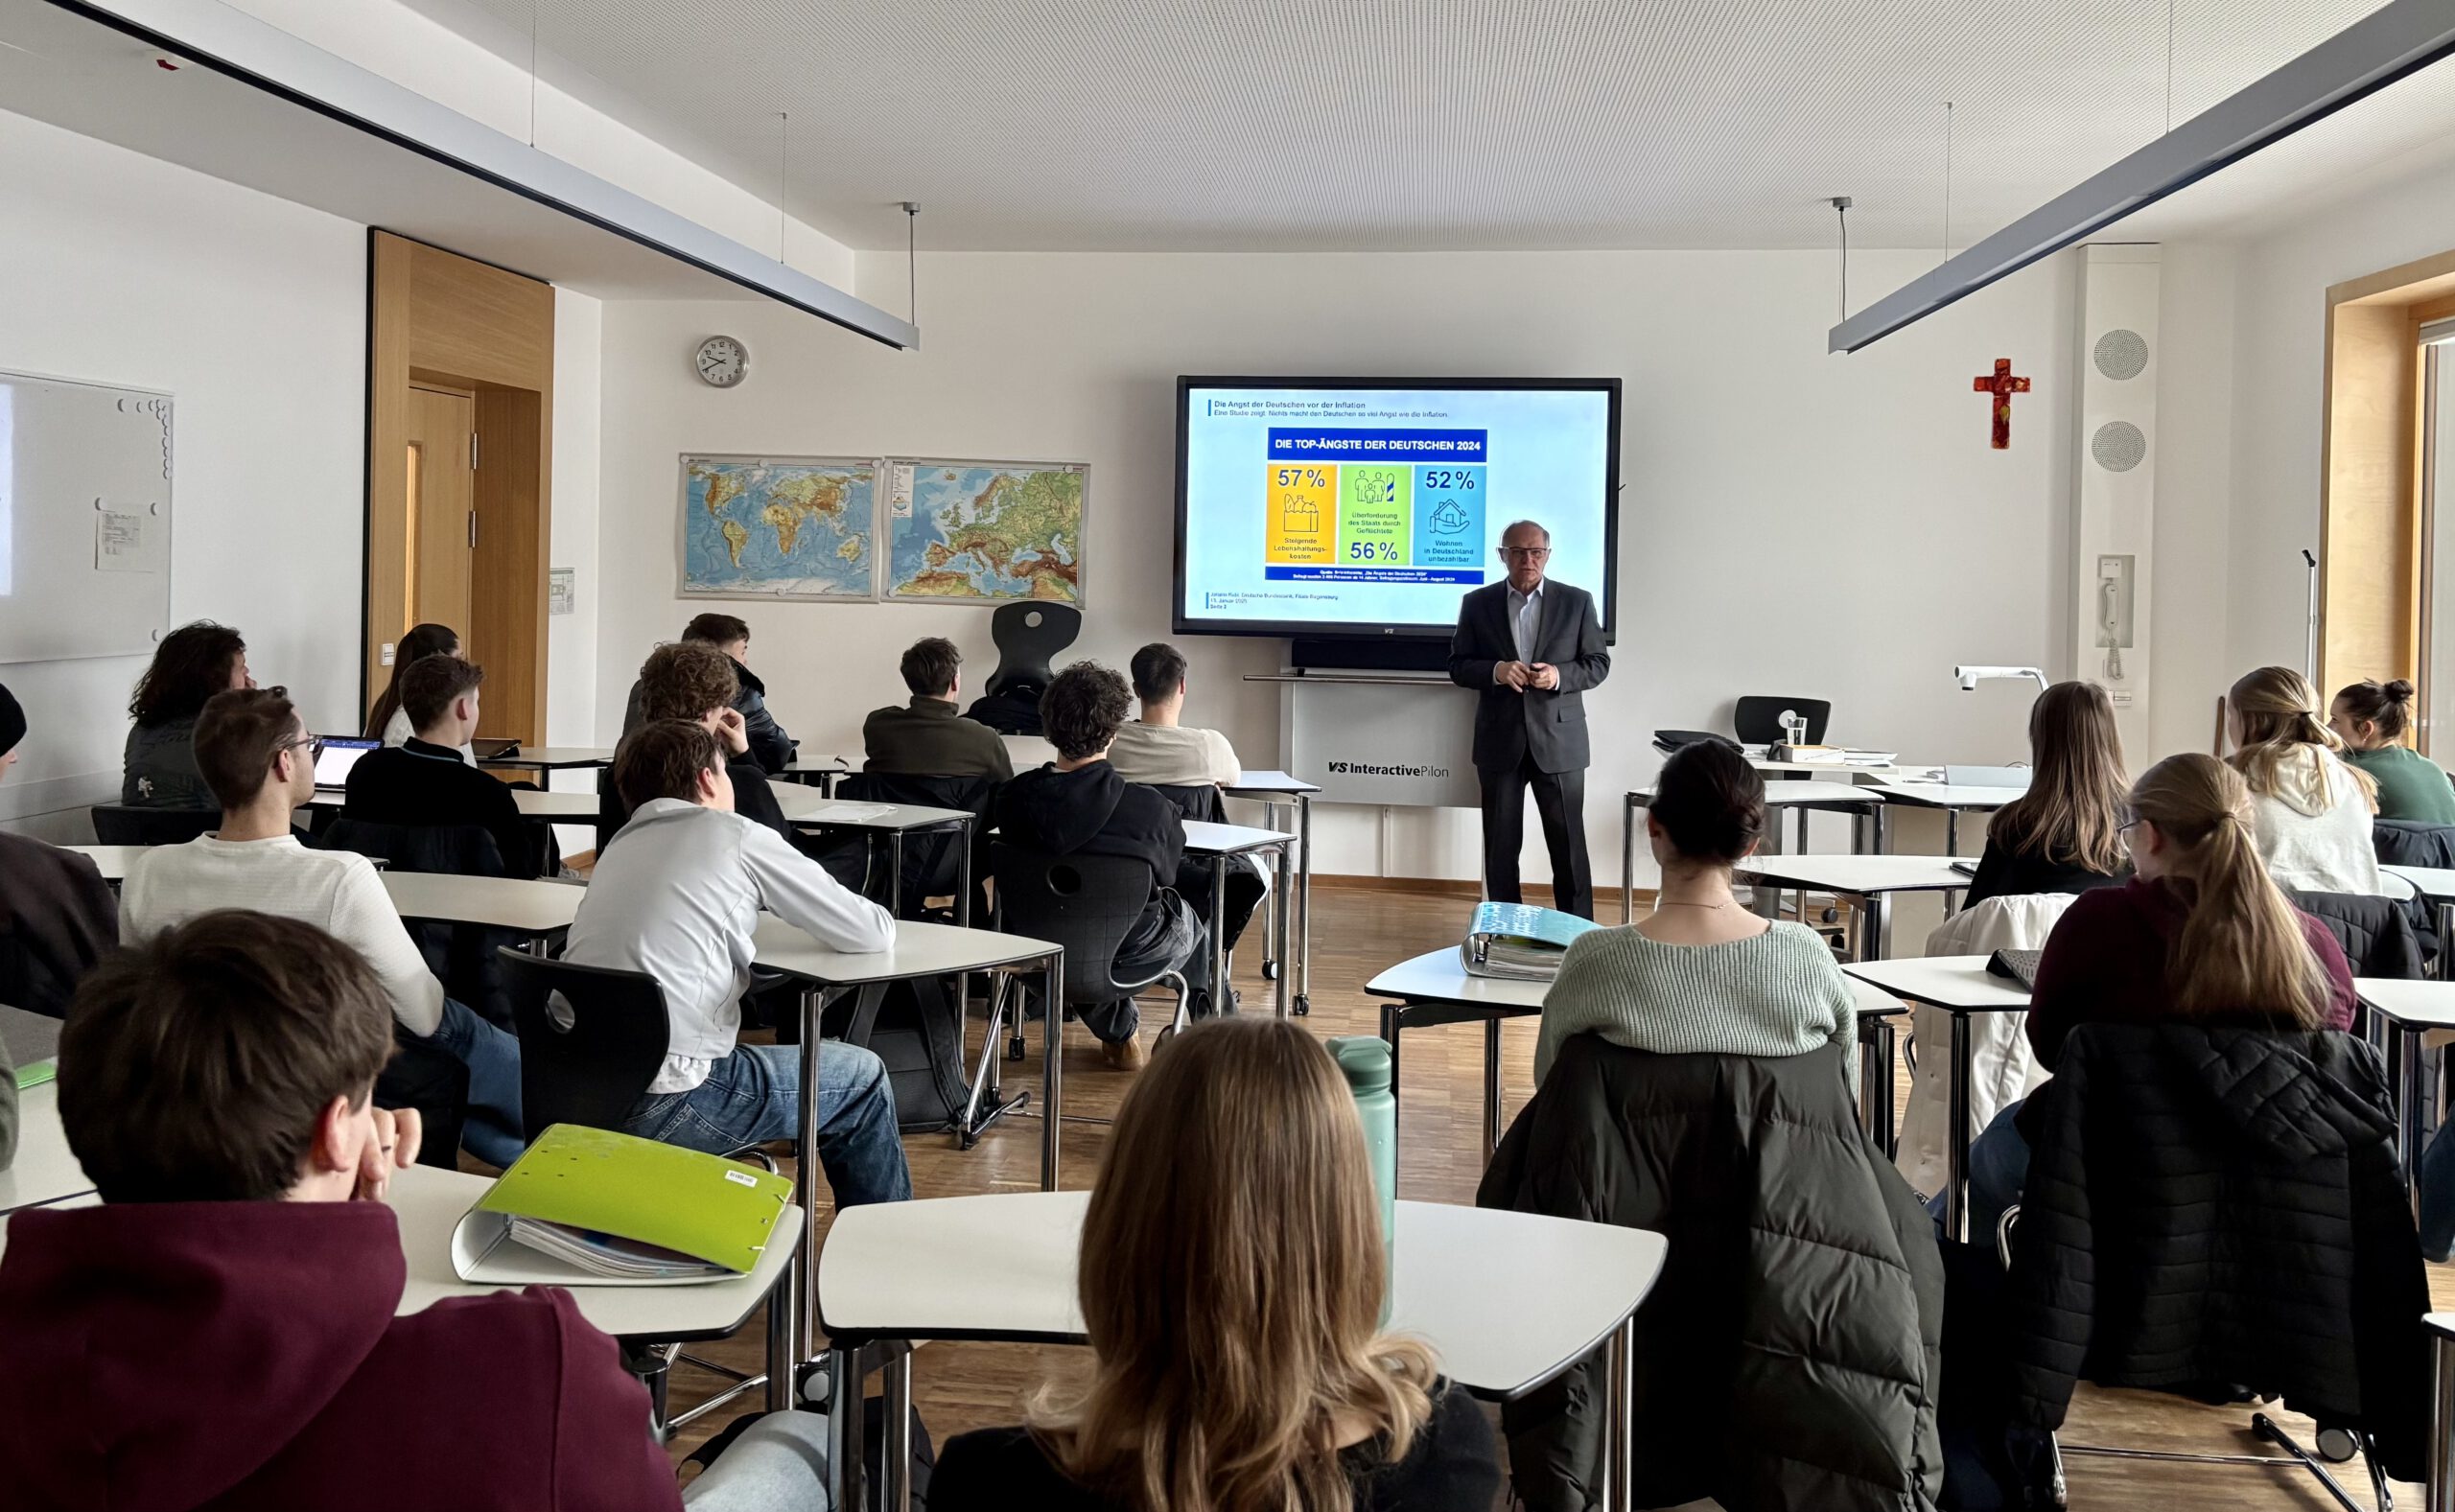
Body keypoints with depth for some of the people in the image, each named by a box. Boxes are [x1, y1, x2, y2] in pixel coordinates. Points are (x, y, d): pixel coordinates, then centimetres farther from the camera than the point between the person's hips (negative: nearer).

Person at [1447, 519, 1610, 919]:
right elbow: (1459, 666, 4)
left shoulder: (1576, 602, 3)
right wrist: (1496, 671, -17)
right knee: (1501, 844, 7)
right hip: (1500, 741, 1)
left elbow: (1598, 663, 4)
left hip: (1557, 740, -1)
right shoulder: (1477, 604, 5)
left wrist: (1559, 675, -16)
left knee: (1569, 844, 2)